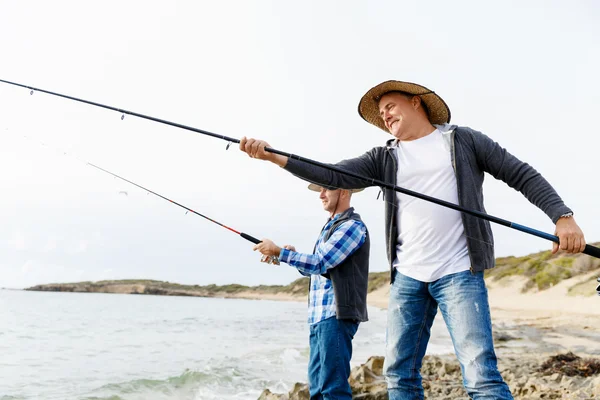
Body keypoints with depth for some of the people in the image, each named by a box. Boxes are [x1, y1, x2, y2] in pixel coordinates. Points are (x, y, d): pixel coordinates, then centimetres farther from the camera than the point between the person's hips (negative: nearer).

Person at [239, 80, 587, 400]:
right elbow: (334, 176, 2)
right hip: (406, 277, 4)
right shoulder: (384, 158, 14)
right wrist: (273, 156, -10)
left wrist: (563, 216, -8)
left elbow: (522, 175, 6)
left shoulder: (463, 140, 7)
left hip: (459, 273, -4)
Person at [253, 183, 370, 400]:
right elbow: (314, 269, 23)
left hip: (335, 316, -9)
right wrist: (292, 254, 6)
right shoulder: (330, 226, 21)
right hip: (319, 316, 10)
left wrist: (279, 252, -14)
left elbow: (320, 263, -18)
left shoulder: (352, 226, -9)